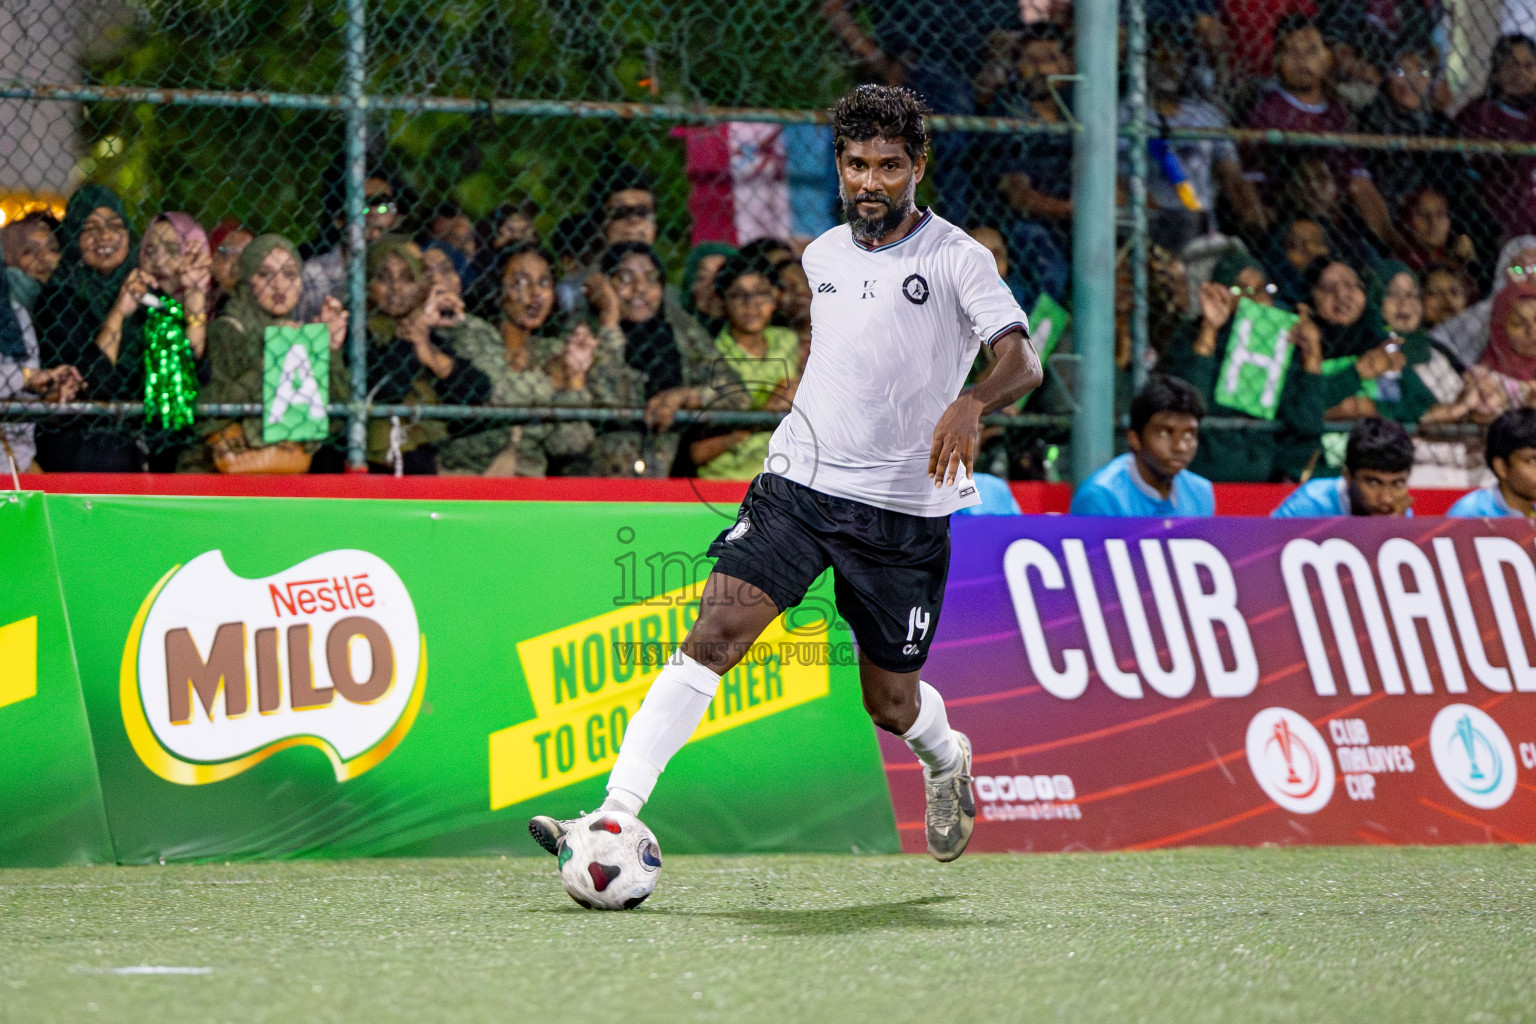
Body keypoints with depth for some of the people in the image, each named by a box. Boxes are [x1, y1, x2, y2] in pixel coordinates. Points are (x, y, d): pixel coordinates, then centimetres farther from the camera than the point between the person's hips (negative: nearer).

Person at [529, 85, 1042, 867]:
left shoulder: (955, 259, -7)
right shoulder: (821, 255, 9)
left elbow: (1022, 362, -19)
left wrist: (972, 404, -39)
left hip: (905, 510, -3)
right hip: (798, 483, 3)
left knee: (891, 704, 9)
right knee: (713, 635, -17)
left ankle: (947, 761, 46)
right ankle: (615, 816, -23)